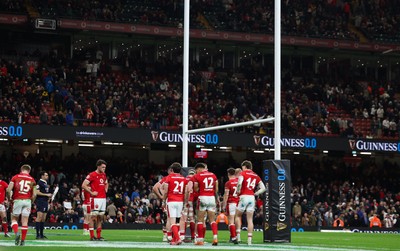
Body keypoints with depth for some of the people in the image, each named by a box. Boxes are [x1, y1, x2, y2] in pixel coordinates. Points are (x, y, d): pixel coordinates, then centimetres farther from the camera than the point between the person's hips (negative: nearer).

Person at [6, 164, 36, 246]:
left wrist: (9, 198, 10)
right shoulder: (32, 179, 7)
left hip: (17, 200, -1)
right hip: (27, 201, 1)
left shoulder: (15, 177, 2)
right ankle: (22, 240, 5)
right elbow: (34, 194, 4)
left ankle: (16, 233, -14)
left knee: (14, 219, 12)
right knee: (25, 221, 5)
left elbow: (8, 190, -6)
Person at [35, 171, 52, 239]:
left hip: (45, 202, 9)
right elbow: (37, 192, -16)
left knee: (43, 218, 10)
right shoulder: (39, 183, -9)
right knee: (39, 217, -12)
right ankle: (37, 234, -14)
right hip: (40, 201, -9)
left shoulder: (46, 183, 19)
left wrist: (49, 196, 12)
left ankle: (41, 234, 14)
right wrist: (46, 195, -15)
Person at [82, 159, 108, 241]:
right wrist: (91, 193, -14)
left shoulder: (104, 175, 15)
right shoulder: (92, 175, -9)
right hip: (96, 199, -8)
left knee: (100, 217, 10)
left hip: (103, 198, 8)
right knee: (93, 217, -6)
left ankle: (99, 236, 15)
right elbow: (84, 185, -14)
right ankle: (92, 236, -5)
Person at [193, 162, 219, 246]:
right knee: (212, 220, 7)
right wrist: (217, 199, 23)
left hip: (203, 197, -4)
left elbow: (196, 189, -2)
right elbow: (216, 189, 13)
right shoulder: (213, 175, 11)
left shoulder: (197, 176, -2)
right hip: (212, 197, 4)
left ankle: (200, 239, 4)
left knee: (200, 220, 4)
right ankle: (215, 237, -10)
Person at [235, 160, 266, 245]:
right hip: (252, 197, 4)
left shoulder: (243, 173, -1)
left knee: (238, 216, 12)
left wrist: (238, 191, -5)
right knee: (250, 219, 5)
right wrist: (255, 193, 13)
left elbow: (239, 183, -20)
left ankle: (238, 236, 3)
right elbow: (263, 188, 14)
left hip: (244, 196, -4)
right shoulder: (256, 176, 16)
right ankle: (249, 239, 1)